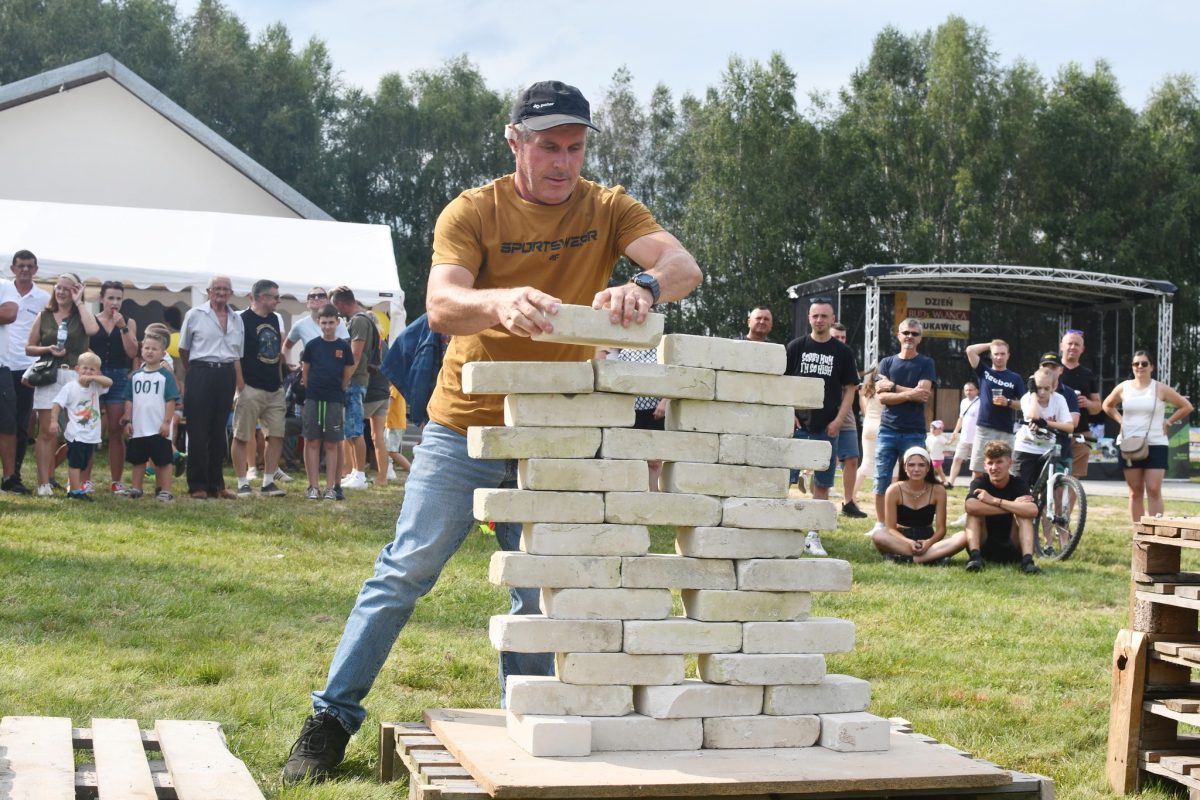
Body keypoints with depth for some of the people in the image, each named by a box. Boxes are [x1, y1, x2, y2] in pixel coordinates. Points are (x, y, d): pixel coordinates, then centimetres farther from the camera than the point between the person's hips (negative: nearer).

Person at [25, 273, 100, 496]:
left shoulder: (81, 315, 7)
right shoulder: (44, 316, 12)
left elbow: (93, 329, -17)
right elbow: (29, 348, 13)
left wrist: (79, 302, -7)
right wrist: (48, 349, -7)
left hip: (75, 377, -1)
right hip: (48, 377, 1)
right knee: (46, 432, -2)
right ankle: (44, 482, -3)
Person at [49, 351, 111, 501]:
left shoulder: (95, 387, 5)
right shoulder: (70, 387, -8)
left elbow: (109, 382, -10)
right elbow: (57, 404, -9)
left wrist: (92, 377, -19)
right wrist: (54, 421, -19)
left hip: (92, 435, 6)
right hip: (76, 435, -6)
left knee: (83, 465, 12)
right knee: (75, 463, -5)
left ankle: (72, 490, 21)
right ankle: (77, 491, -4)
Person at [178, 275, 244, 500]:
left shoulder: (236, 320, 12)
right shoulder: (195, 315, 1)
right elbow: (183, 349, 9)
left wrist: (241, 386, 12)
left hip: (226, 376, 4)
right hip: (201, 374, -4)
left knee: (219, 431, 9)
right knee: (198, 431, -3)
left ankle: (216, 484, 15)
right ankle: (197, 486, 3)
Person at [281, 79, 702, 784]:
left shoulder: (607, 210, -3)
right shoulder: (474, 212, -8)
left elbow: (684, 264, -19)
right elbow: (440, 307, -23)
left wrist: (644, 288, -43)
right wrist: (503, 302, -46)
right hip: (465, 428, -2)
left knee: (543, 592, 7)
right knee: (406, 572, 0)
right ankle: (333, 720, 8)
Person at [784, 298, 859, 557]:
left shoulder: (842, 352, 6)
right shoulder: (796, 347, 4)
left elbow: (850, 389, 7)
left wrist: (838, 421, -4)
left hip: (827, 427, 1)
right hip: (797, 424, -1)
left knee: (822, 484, 4)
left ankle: (813, 536, 11)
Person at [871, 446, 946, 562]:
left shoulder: (938, 490, -4)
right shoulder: (894, 490, -8)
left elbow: (941, 529, -5)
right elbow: (890, 528, -10)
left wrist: (929, 542, -28)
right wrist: (909, 543, -30)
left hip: (927, 541, 2)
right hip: (901, 540, -2)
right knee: (878, 536, -36)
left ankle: (910, 557, -38)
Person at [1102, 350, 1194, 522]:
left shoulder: (1160, 389, -2)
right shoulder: (1123, 388, 5)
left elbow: (1187, 406, 2)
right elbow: (1107, 405, 22)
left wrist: (1168, 422, -2)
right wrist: (1120, 420, 9)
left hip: (1155, 445, -3)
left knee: (1154, 490, -10)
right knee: (1135, 492, 4)